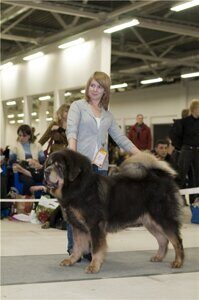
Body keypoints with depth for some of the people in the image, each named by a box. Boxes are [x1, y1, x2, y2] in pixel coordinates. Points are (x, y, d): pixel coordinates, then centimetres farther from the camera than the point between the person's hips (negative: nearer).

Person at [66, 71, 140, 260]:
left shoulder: (108, 114, 19)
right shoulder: (78, 106, 6)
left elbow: (121, 138, 17)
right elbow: (71, 130, -9)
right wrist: (72, 152, -27)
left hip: (100, 165, 4)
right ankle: (73, 248, 6)